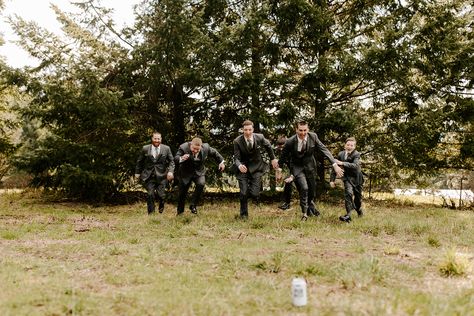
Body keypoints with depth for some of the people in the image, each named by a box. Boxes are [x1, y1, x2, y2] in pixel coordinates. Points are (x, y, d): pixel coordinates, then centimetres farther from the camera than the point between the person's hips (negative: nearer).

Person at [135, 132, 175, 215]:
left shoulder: (166, 149, 0)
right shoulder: (145, 149, 1)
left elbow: (171, 161, 4)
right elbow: (139, 161, 12)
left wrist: (170, 171, -11)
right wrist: (137, 172, 13)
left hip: (161, 176, 0)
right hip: (149, 176, 0)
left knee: (160, 194, -1)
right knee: (150, 194, -4)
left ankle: (161, 205, 34)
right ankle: (151, 213, 13)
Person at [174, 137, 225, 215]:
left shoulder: (206, 147, -16)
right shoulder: (183, 148, -24)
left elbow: (214, 153, 5)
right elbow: (175, 159, -33)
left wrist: (221, 162, 8)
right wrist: (181, 159, -54)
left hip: (199, 172, 1)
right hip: (185, 173, -1)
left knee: (201, 184, -29)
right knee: (182, 193, 5)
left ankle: (193, 205, -13)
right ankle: (180, 212, 28)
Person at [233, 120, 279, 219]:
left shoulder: (260, 137, -12)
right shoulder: (237, 141, -15)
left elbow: (268, 146, 10)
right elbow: (236, 158, -15)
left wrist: (273, 159, 18)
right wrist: (239, 166, -37)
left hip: (256, 167, 1)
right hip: (243, 168, 0)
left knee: (254, 193, -10)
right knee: (243, 193, -4)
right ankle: (244, 215, 18)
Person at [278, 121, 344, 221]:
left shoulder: (313, 136, -19)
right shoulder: (290, 141, -24)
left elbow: (324, 149, -18)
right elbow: (283, 156, -9)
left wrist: (335, 164, -26)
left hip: (310, 166, 3)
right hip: (297, 167, -3)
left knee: (312, 188, 17)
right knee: (304, 188, -18)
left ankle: (310, 204, 51)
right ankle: (305, 213, 4)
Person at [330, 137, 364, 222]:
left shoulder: (356, 154, -19)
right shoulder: (340, 154, -8)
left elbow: (355, 166, -37)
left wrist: (342, 163, -45)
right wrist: (332, 180, -3)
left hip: (357, 178, -1)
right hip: (347, 177, 1)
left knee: (358, 196, 14)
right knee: (348, 193, -24)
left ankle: (359, 209, 48)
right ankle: (348, 215, -28)